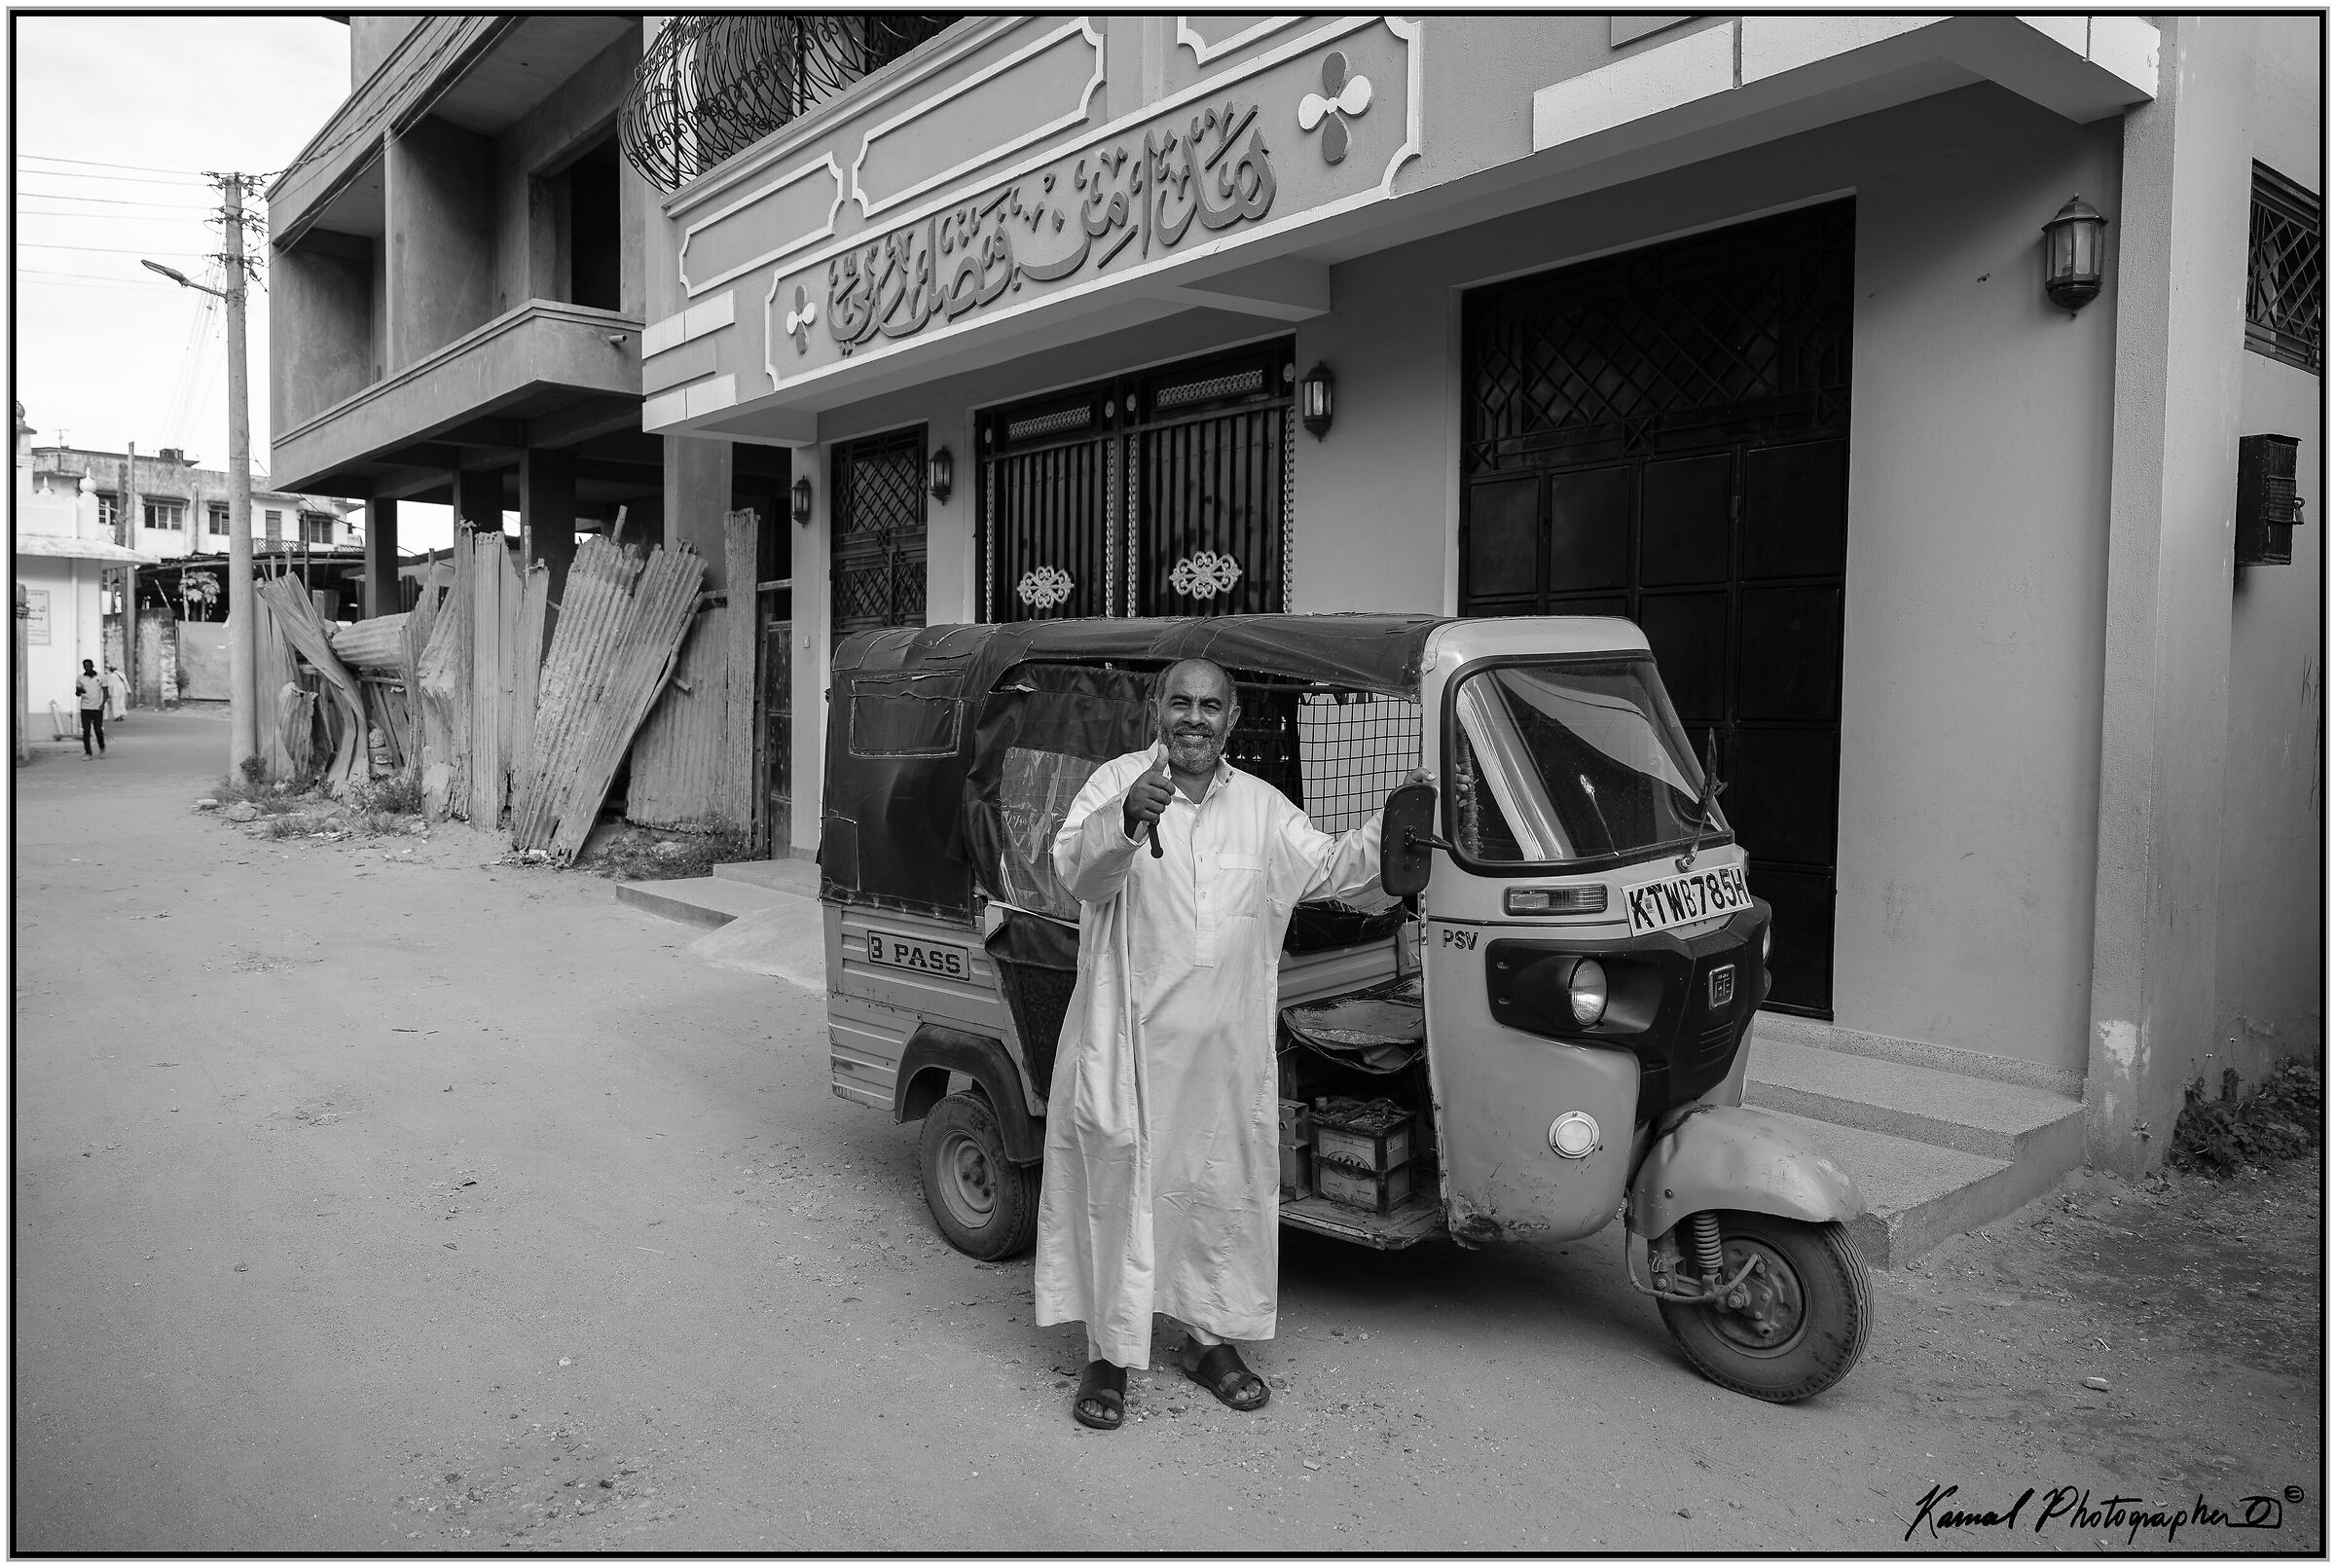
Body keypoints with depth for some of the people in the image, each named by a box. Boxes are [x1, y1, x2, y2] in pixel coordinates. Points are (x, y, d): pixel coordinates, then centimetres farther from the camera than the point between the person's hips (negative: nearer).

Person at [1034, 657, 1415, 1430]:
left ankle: (1213, 1337, 33)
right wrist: (1127, 818, -40)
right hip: (1127, 1041, -4)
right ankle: (1108, 1353, 19)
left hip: (1228, 1048, 4)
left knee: (1228, 1190, 14)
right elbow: (1075, 869, -20)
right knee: (1119, 1187, 4)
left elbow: (1331, 868, 16)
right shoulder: (1116, 782, -6)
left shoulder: (1261, 805, 9)